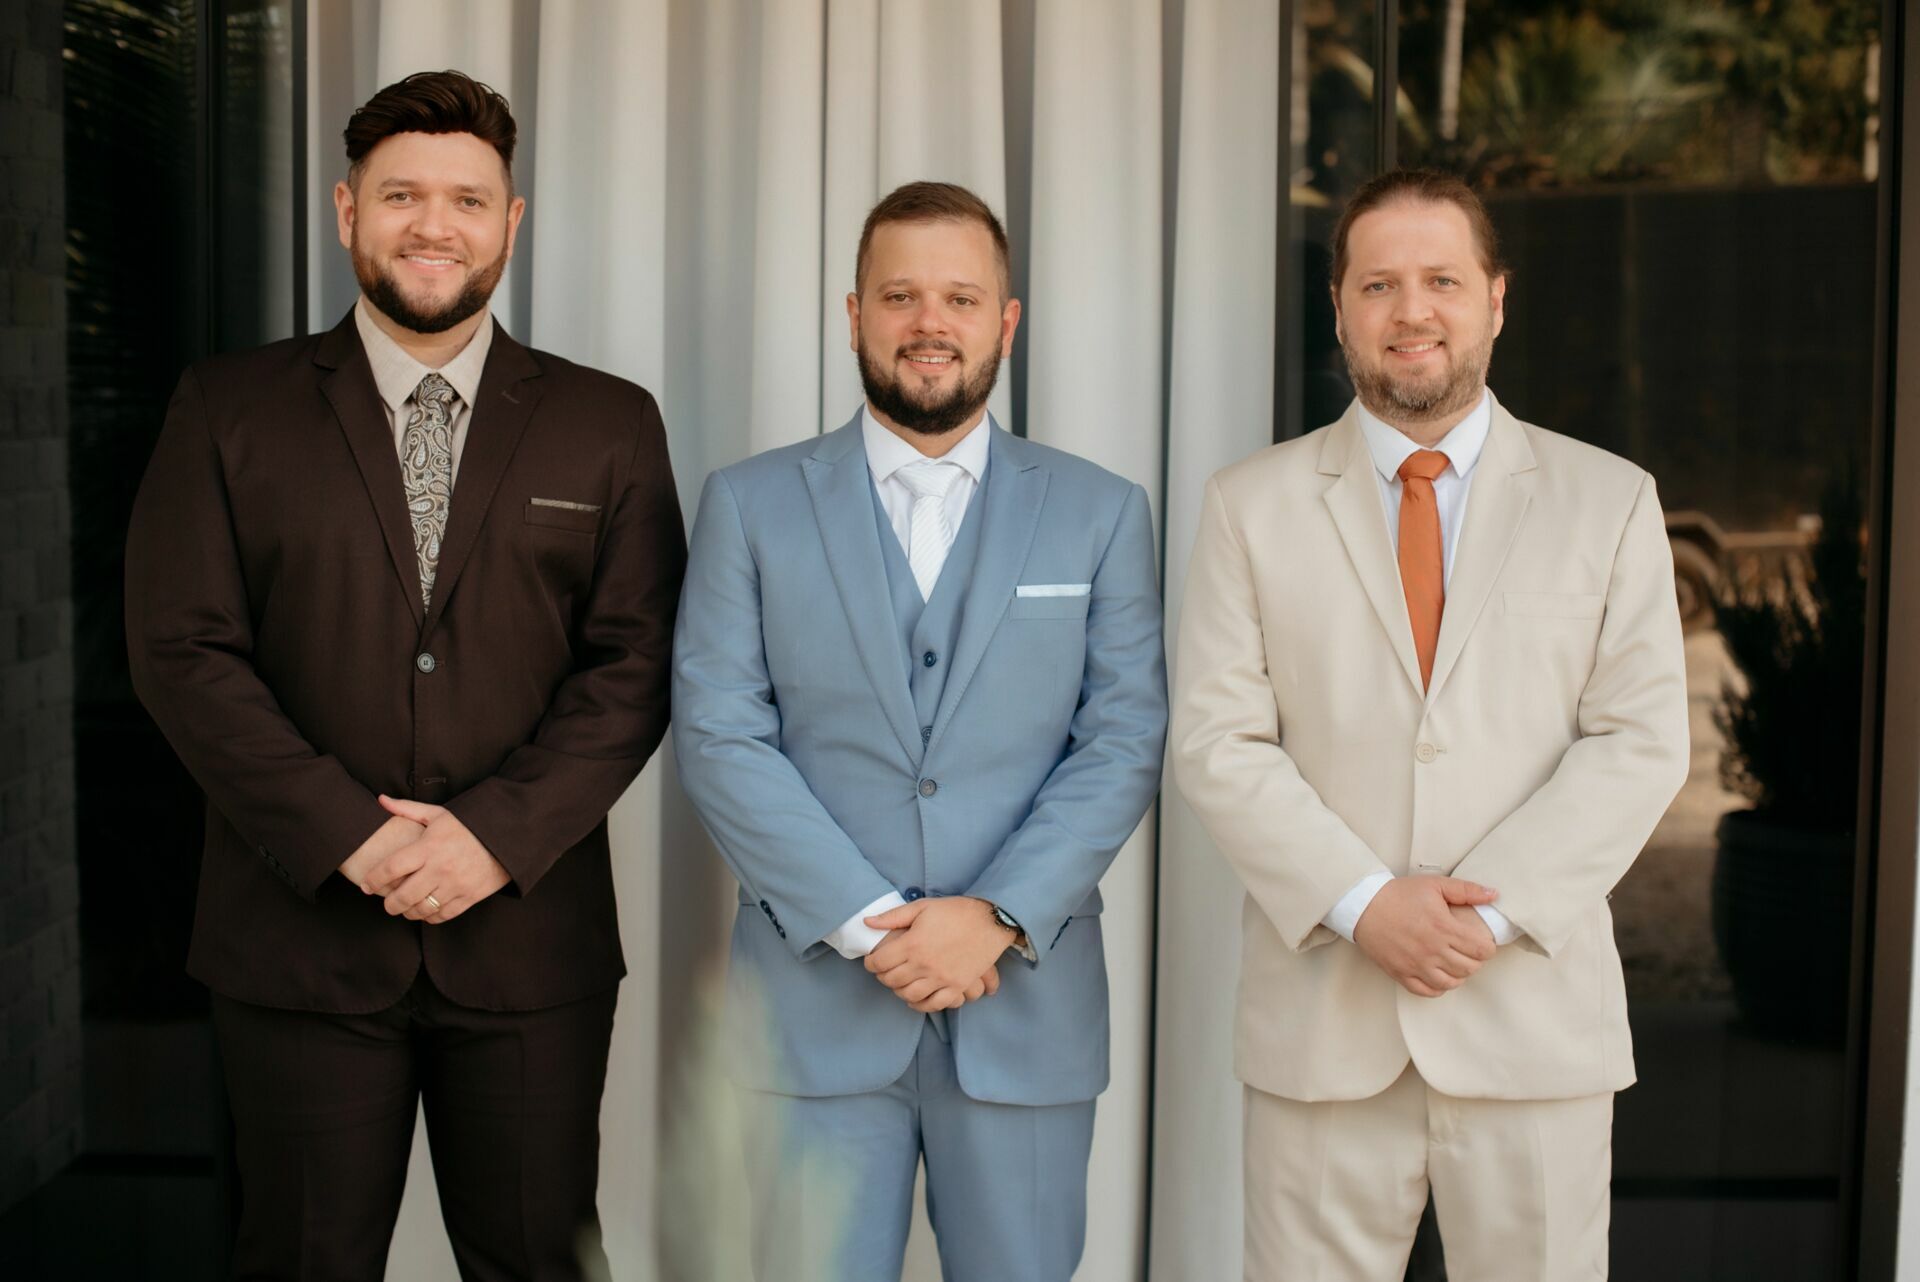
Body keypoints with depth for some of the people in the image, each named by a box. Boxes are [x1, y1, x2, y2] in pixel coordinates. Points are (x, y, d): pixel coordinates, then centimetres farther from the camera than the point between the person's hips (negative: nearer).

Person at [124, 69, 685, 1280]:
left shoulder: (610, 426, 6)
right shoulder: (228, 409, 4)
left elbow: (636, 666, 0)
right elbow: (183, 650, -3)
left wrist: (499, 833, -13)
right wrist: (348, 833, -12)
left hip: (528, 940, 1)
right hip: (302, 939, 0)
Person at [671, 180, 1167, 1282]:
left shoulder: (1102, 514, 6)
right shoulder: (751, 506, 4)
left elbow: (1125, 741, 0)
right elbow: (719, 738, -3)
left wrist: (996, 917, -12)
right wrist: (867, 924, -12)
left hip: (1029, 1001, 1)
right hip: (818, 1004, 0)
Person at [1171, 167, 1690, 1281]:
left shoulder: (1609, 500, 5)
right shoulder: (1254, 505, 4)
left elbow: (1641, 740, -1)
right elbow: (1218, 742, -2)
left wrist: (1495, 909, -13)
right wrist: (1362, 903, -14)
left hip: (1537, 1008, 0)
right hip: (1321, 1015, 0)